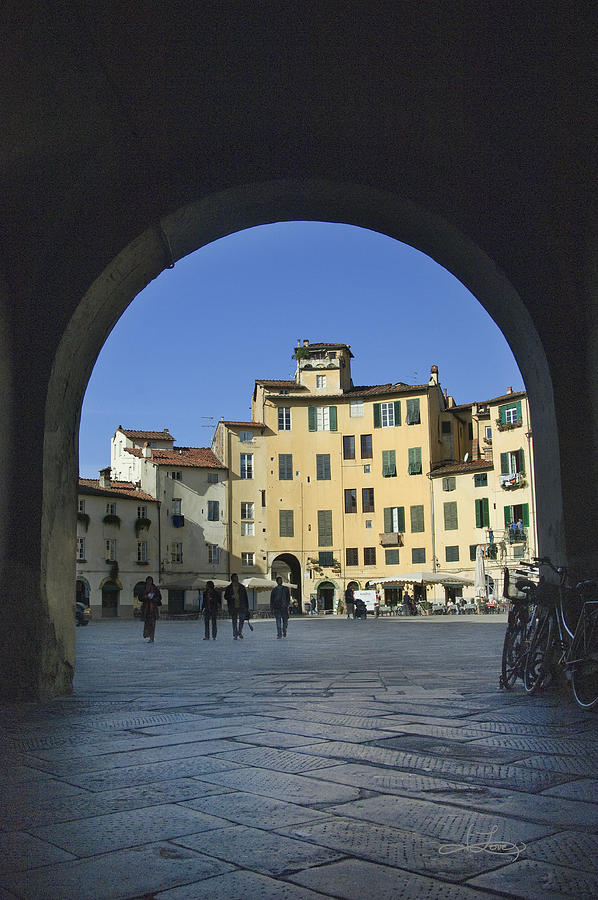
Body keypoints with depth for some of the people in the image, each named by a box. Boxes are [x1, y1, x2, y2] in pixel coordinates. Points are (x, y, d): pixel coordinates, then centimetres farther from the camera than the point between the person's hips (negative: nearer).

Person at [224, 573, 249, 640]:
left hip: (241, 607, 0)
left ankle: (240, 632, 10)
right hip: (233, 608, 0)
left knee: (242, 619, -9)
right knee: (234, 621, 4)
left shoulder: (242, 587, 8)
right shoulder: (229, 588, 6)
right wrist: (231, 596, -17)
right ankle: (235, 635, 11)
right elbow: (225, 597, 4)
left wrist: (247, 607, 7)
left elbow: (245, 597, 11)